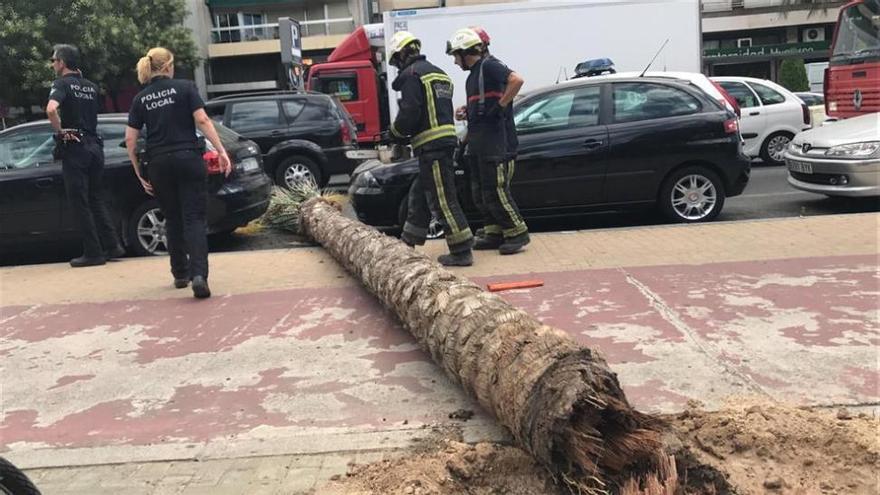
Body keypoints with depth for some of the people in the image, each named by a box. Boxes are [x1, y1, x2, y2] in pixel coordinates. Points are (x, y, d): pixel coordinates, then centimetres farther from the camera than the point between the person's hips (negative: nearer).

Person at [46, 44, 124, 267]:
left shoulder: (62, 84, -8)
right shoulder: (91, 86, 12)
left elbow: (51, 109, -26)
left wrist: (60, 131, -12)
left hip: (74, 148, -6)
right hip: (94, 145, 7)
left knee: (79, 203, 0)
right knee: (96, 200, 15)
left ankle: (93, 253, 2)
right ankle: (112, 246, 12)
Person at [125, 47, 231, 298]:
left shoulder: (140, 99, 9)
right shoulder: (185, 87, 1)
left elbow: (130, 139, 5)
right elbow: (202, 121, -10)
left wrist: (140, 173, 11)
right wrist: (222, 151, -11)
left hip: (158, 164, 3)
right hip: (188, 159, -3)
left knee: (173, 220, 16)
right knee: (193, 219, -4)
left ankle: (180, 274, 23)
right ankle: (198, 274, -21)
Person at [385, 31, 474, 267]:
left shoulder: (411, 74, -8)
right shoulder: (437, 72, 22)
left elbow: (409, 114, -17)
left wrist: (396, 131, 3)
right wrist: (403, 135, 18)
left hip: (431, 145, -10)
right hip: (445, 139, 10)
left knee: (442, 199, -7)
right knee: (419, 194, 19)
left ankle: (461, 251, -5)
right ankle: (408, 243, 29)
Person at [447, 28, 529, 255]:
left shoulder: (489, 66, -10)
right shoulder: (474, 75, 20)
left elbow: (516, 80, -25)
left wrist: (501, 105, -21)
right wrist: (467, 113, 12)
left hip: (497, 143, -10)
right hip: (480, 144, 10)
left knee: (496, 191, -8)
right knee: (482, 193, 12)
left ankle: (517, 234, 2)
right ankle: (494, 234, 21)